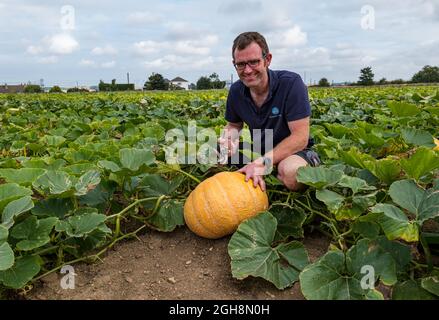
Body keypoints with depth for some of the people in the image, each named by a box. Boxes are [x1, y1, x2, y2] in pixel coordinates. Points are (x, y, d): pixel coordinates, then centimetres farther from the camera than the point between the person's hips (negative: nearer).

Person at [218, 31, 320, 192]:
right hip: (259, 151, 6)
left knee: (290, 170, -41)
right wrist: (230, 137, -17)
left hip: (293, 151, -5)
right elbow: (234, 125, 10)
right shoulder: (236, 91, -6)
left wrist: (262, 163, -36)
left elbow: (300, 137, -26)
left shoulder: (291, 83, -23)